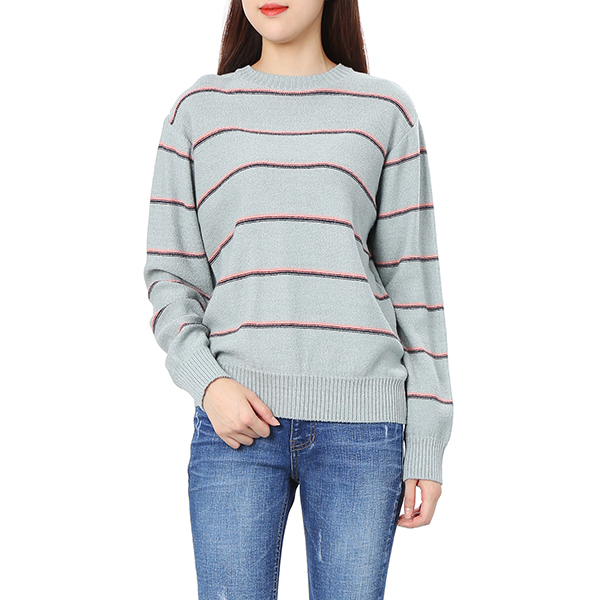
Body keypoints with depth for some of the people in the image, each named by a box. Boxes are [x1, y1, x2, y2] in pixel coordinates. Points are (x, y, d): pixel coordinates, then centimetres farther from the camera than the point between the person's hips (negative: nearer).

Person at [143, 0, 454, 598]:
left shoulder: (386, 113, 8)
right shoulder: (197, 111, 10)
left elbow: (413, 282, 6)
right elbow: (170, 275, 9)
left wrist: (426, 447, 3)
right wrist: (206, 383, -9)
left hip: (361, 424, 0)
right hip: (239, 418, 1)